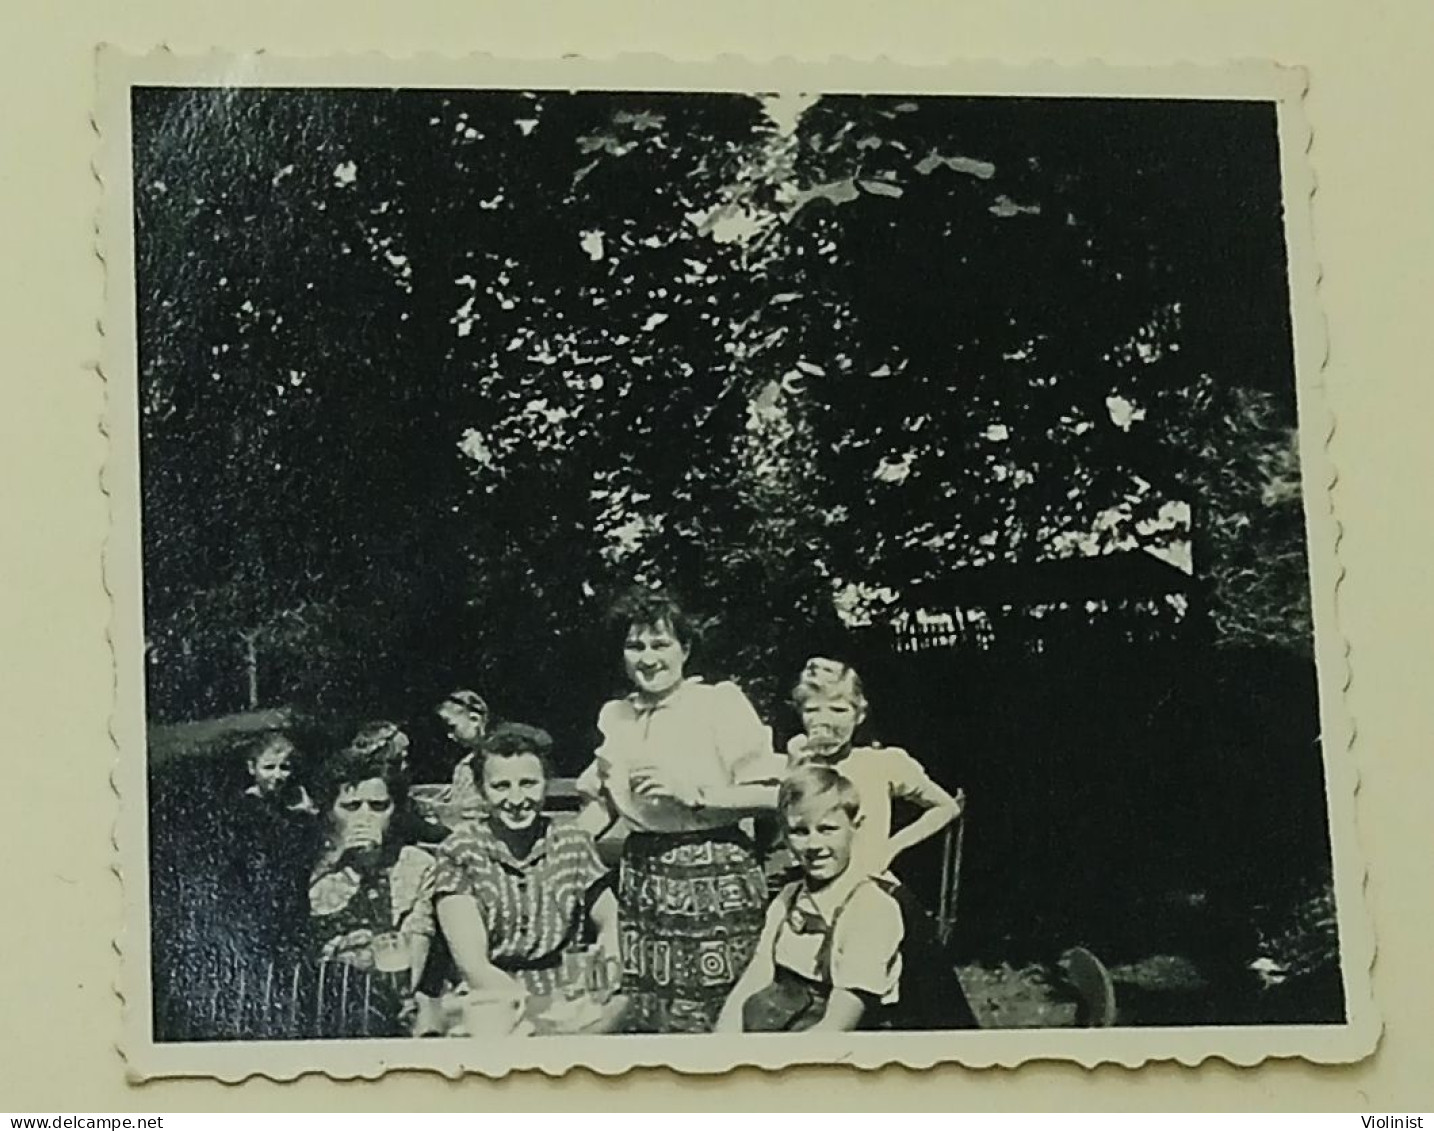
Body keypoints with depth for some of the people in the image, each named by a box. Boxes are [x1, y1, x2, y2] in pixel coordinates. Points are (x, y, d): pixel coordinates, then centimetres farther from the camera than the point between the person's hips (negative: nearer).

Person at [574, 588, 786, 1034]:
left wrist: (691, 790, -14)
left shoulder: (721, 703, -4)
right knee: (639, 1021, 2)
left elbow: (770, 794, -8)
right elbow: (600, 801, 24)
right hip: (641, 876, 5)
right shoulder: (615, 716, 13)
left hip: (713, 878, -5)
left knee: (702, 1021, -6)